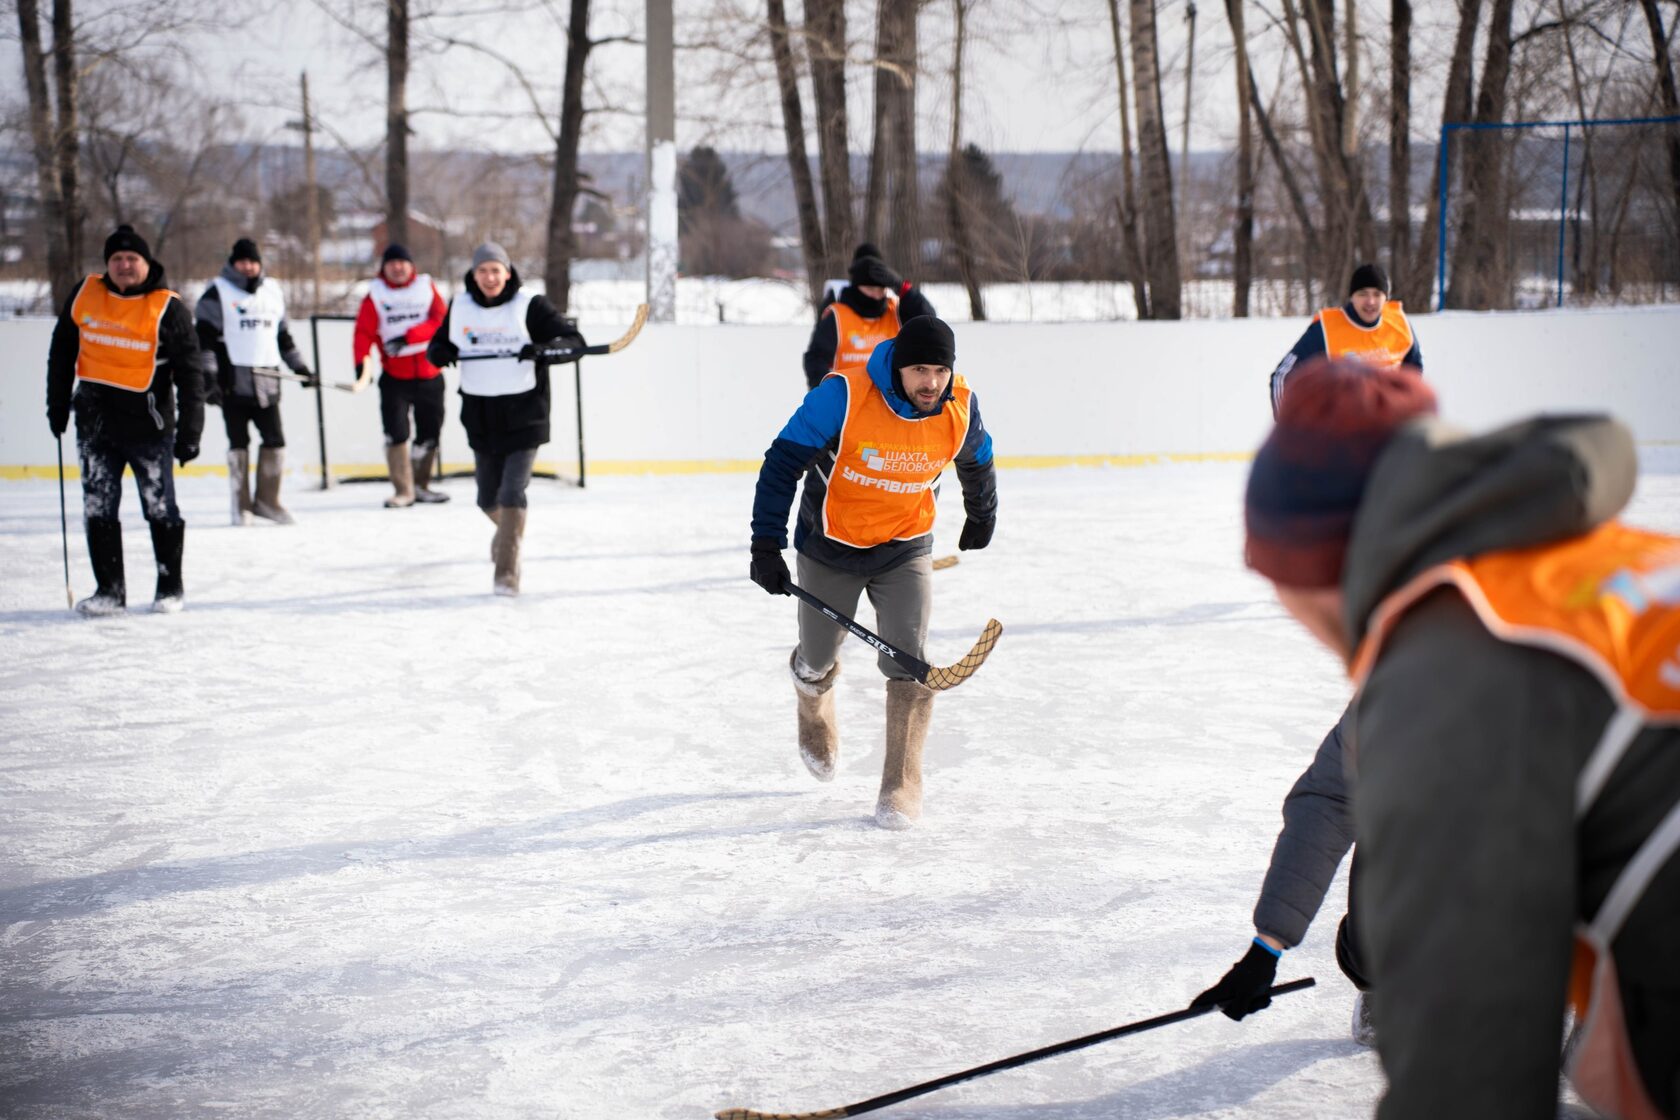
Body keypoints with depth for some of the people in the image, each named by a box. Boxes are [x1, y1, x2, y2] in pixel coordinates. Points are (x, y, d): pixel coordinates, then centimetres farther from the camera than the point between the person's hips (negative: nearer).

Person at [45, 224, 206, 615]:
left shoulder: (168, 309, -7)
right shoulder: (85, 296, 3)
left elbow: (190, 374, -5)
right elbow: (62, 350, 16)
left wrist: (189, 432, -9)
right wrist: (58, 404, 15)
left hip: (149, 423, -4)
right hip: (95, 419, 4)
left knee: (160, 508, 3)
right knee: (98, 507, 3)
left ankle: (170, 587, 17)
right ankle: (109, 590, 11)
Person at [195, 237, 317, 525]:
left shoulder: (273, 292, 15)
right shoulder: (217, 293, -2)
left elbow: (283, 336, 24)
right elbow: (204, 337, -7)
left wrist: (299, 367, 22)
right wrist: (207, 377, -14)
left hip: (266, 382, 4)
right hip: (232, 382, -4)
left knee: (275, 441, 0)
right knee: (239, 443, 1)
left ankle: (267, 500, 12)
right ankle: (241, 504, 9)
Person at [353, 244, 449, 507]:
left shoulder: (427, 287, 3)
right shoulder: (375, 295, 0)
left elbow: (439, 321, -10)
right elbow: (364, 331, -9)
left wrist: (408, 337, -24)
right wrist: (361, 361, -27)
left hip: (429, 375, 2)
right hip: (394, 376, -2)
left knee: (429, 431, 10)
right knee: (396, 433, -9)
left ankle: (420, 485, 26)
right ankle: (403, 490, -2)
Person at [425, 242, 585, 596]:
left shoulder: (530, 306, -7)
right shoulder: (460, 307, 4)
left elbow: (574, 340, -9)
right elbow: (441, 343, 15)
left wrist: (544, 348, -29)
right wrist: (438, 352, -10)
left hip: (524, 415, -4)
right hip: (480, 416, 4)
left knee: (512, 494, -14)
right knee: (488, 499, 14)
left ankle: (507, 572, -10)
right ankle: (508, 529, 48)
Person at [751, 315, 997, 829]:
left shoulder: (961, 407, -15)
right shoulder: (844, 395, -27)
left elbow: (977, 461, 9)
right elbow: (782, 463, -22)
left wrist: (981, 517, 25)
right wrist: (767, 546, -25)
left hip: (905, 548, 1)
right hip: (830, 542, -1)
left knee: (908, 661, -12)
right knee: (818, 660, 13)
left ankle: (902, 786, 0)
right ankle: (813, 699, 51)